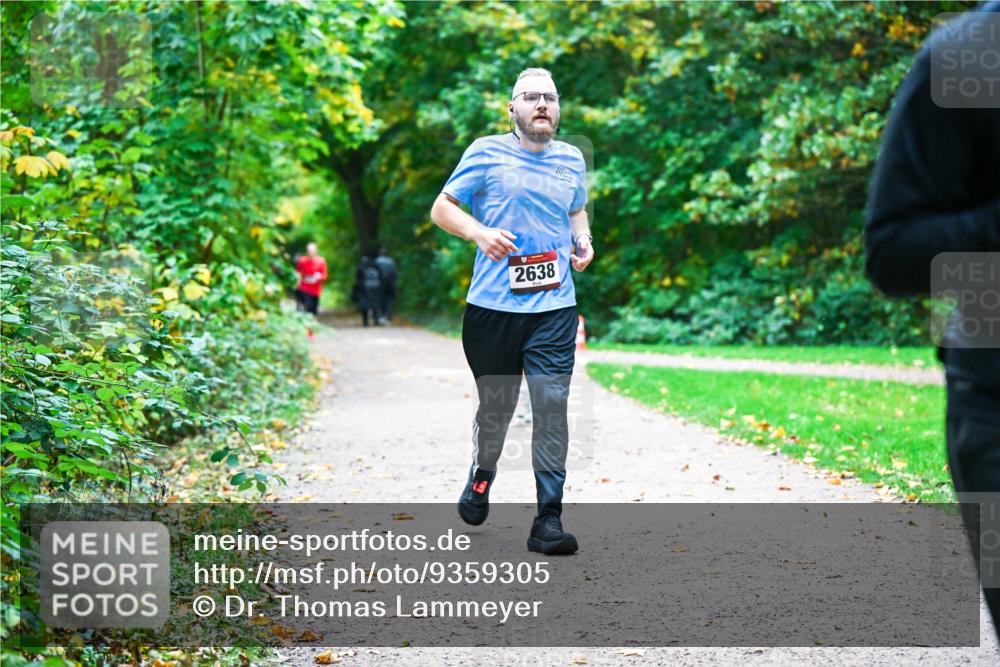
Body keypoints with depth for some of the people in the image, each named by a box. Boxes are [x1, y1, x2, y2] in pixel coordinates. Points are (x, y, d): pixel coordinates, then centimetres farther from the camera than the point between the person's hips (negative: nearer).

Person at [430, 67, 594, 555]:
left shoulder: (572, 159, 12)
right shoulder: (486, 152, 0)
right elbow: (441, 208, 2)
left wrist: (583, 240, 7)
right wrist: (479, 232, -16)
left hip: (555, 308, 2)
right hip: (493, 306, -2)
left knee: (552, 408, -7)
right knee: (495, 406, 11)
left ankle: (548, 520, -6)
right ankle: (481, 476, 40)